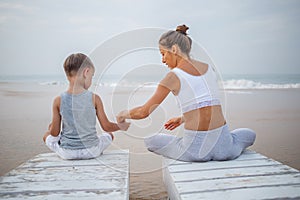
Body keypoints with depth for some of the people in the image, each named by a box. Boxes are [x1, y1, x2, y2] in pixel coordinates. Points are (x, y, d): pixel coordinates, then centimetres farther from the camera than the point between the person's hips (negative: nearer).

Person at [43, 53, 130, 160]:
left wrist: (51, 128, 20)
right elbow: (106, 127, -6)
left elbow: (55, 133, -4)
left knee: (47, 136, 28)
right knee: (109, 135, 28)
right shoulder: (94, 98, -13)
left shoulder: (58, 101, -10)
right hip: (91, 151, 0)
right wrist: (120, 126, 13)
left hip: (67, 153, 1)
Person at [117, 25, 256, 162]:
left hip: (196, 149, -5)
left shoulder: (174, 76, -7)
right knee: (250, 134, 38)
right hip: (223, 147, 5)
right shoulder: (209, 68, 10)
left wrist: (124, 114, 19)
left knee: (149, 140, 20)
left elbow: (143, 112, -2)